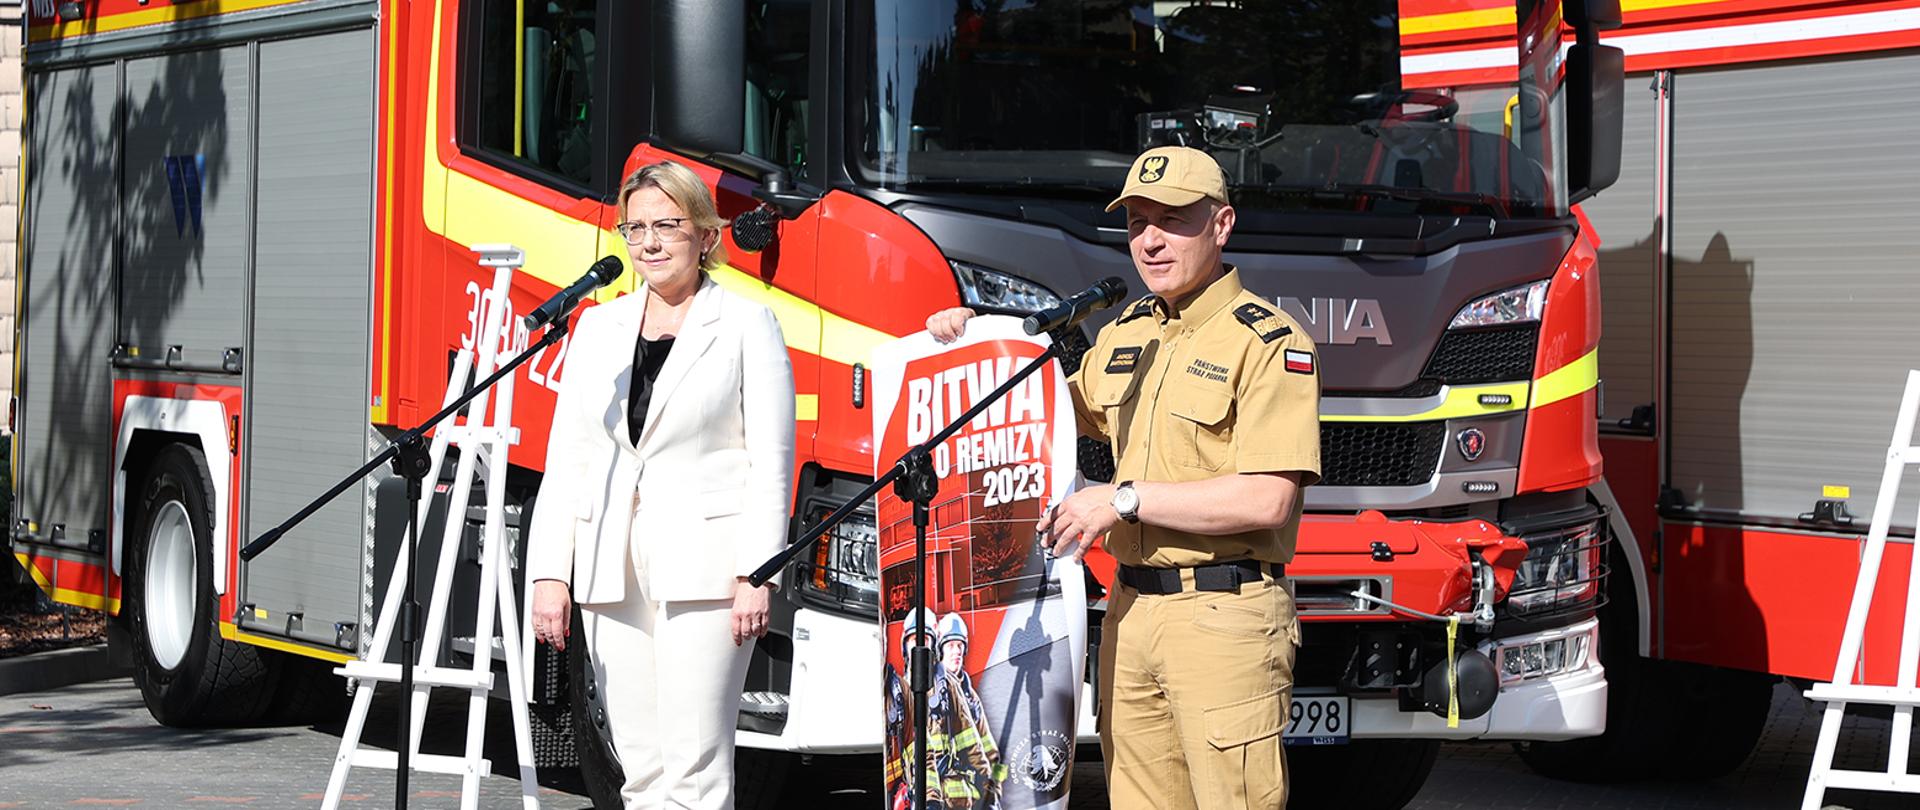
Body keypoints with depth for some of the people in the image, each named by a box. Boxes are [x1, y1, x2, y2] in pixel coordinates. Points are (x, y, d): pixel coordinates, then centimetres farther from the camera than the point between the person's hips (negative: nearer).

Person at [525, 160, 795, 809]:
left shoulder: (747, 326, 1)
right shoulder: (600, 327, 15)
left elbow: (770, 462, -4)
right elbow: (566, 457, 13)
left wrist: (756, 576, -12)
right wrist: (550, 574, 4)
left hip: (702, 566, -5)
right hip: (612, 572, 5)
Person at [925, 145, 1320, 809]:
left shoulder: (1268, 343, -9)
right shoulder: (1123, 335, 15)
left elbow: (1267, 500, -19)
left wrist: (1126, 499, -16)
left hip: (1225, 616, -7)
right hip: (1131, 608, 7)